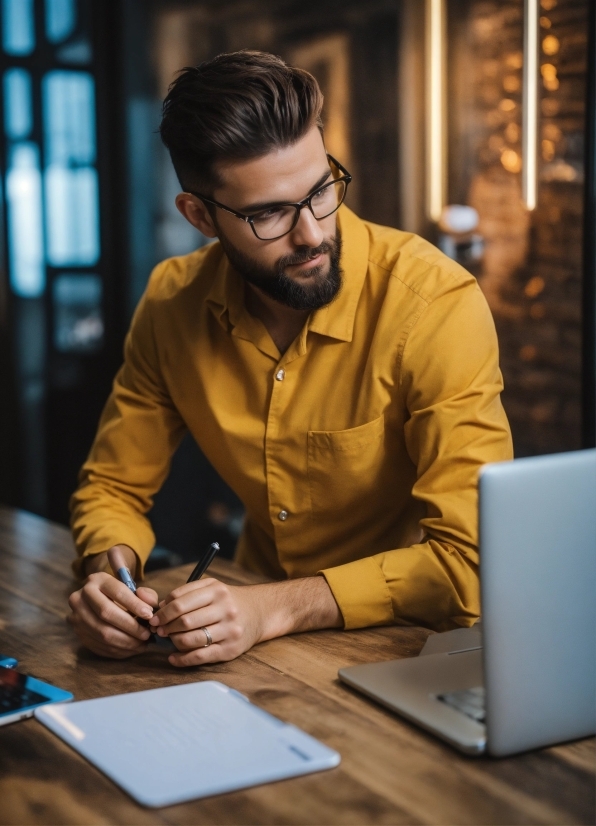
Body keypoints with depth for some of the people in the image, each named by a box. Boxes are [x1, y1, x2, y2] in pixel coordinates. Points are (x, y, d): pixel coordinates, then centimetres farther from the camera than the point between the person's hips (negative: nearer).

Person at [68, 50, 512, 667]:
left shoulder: (434, 301, -21)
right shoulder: (172, 303, -5)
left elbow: (470, 559, -23)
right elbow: (113, 489, 5)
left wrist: (272, 609, -32)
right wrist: (108, 575, -17)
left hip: (408, 648, -4)